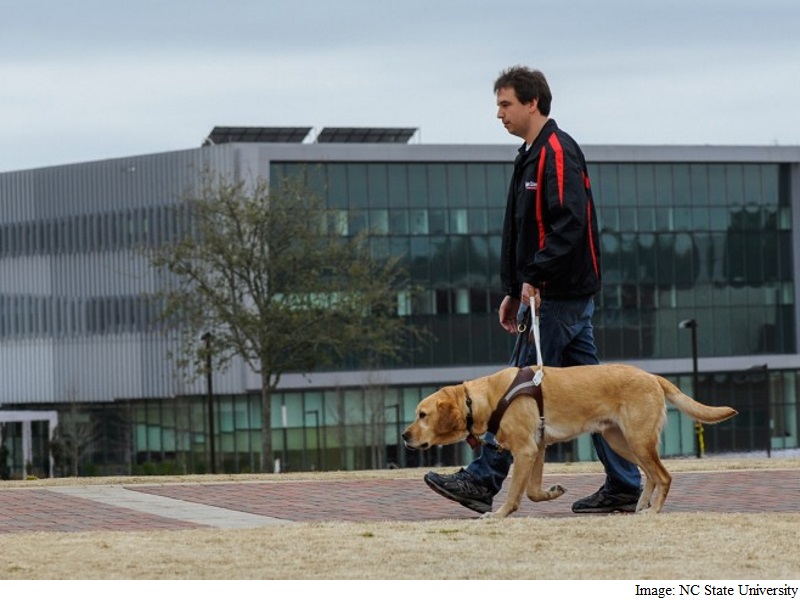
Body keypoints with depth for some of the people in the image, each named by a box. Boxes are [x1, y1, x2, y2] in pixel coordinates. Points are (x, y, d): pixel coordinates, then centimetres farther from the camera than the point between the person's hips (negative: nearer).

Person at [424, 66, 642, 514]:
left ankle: (483, 481, -4)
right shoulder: (533, 156, 20)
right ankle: (623, 486, 8)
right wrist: (514, 291, 23)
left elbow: (570, 224, -23)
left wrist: (535, 279, -25)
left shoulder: (558, 153, -12)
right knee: (587, 389, 8)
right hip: (570, 294, 10)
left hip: (560, 296, -10)